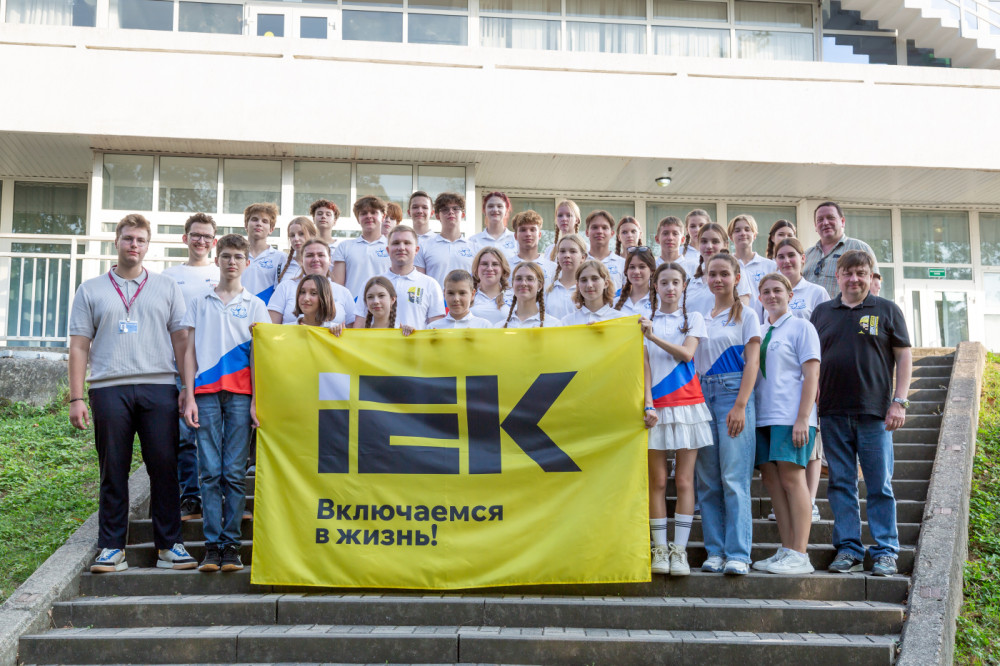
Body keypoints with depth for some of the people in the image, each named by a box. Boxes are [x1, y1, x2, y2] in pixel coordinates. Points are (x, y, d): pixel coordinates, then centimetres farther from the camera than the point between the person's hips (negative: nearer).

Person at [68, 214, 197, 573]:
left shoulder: (167, 288, 14)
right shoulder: (91, 290, 14)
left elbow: (181, 340, 10)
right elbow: (79, 346, 10)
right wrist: (76, 397, 1)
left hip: (159, 387, 0)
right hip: (109, 388, 0)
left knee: (164, 468, -1)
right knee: (113, 472, 3)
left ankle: (169, 545, 6)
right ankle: (112, 548, 11)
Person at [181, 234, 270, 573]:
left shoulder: (255, 305, 12)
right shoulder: (200, 303, 16)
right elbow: (190, 351, 13)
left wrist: (256, 399, -2)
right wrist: (188, 396, 3)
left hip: (240, 393, -1)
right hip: (206, 392, 1)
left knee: (235, 472, -4)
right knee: (210, 472, -3)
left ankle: (231, 545, 1)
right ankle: (212, 545, 1)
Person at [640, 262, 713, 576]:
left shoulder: (693, 319, 11)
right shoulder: (645, 321, 10)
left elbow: (686, 353, -6)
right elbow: (644, 364, 1)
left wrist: (654, 336, -17)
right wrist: (648, 403, -10)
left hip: (687, 404, 0)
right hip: (656, 406, 0)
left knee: (684, 481, -2)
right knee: (657, 482, -1)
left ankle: (679, 549, 2)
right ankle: (659, 549, 5)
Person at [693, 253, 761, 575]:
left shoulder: (745, 315, 4)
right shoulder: (700, 318, 18)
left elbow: (752, 362, -4)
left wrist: (740, 405, -15)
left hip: (733, 393, -5)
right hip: (702, 395, 5)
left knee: (733, 477, -10)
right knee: (707, 479, 3)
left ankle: (738, 554, -9)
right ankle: (715, 551, 8)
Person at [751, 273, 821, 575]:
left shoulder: (801, 327, 1)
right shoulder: (759, 332, 19)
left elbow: (811, 374, -7)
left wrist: (803, 417, -15)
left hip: (791, 416, -6)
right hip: (763, 416, 7)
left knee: (792, 478, -9)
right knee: (771, 479, 4)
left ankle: (800, 555, -6)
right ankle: (786, 550, 11)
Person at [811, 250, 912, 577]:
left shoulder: (887, 310, 6)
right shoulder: (822, 312, 12)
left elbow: (904, 356, 4)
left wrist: (899, 401, -5)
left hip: (875, 412, -2)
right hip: (833, 412, 3)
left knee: (880, 485, 1)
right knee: (841, 485, 6)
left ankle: (885, 552, 10)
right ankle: (848, 550, 14)